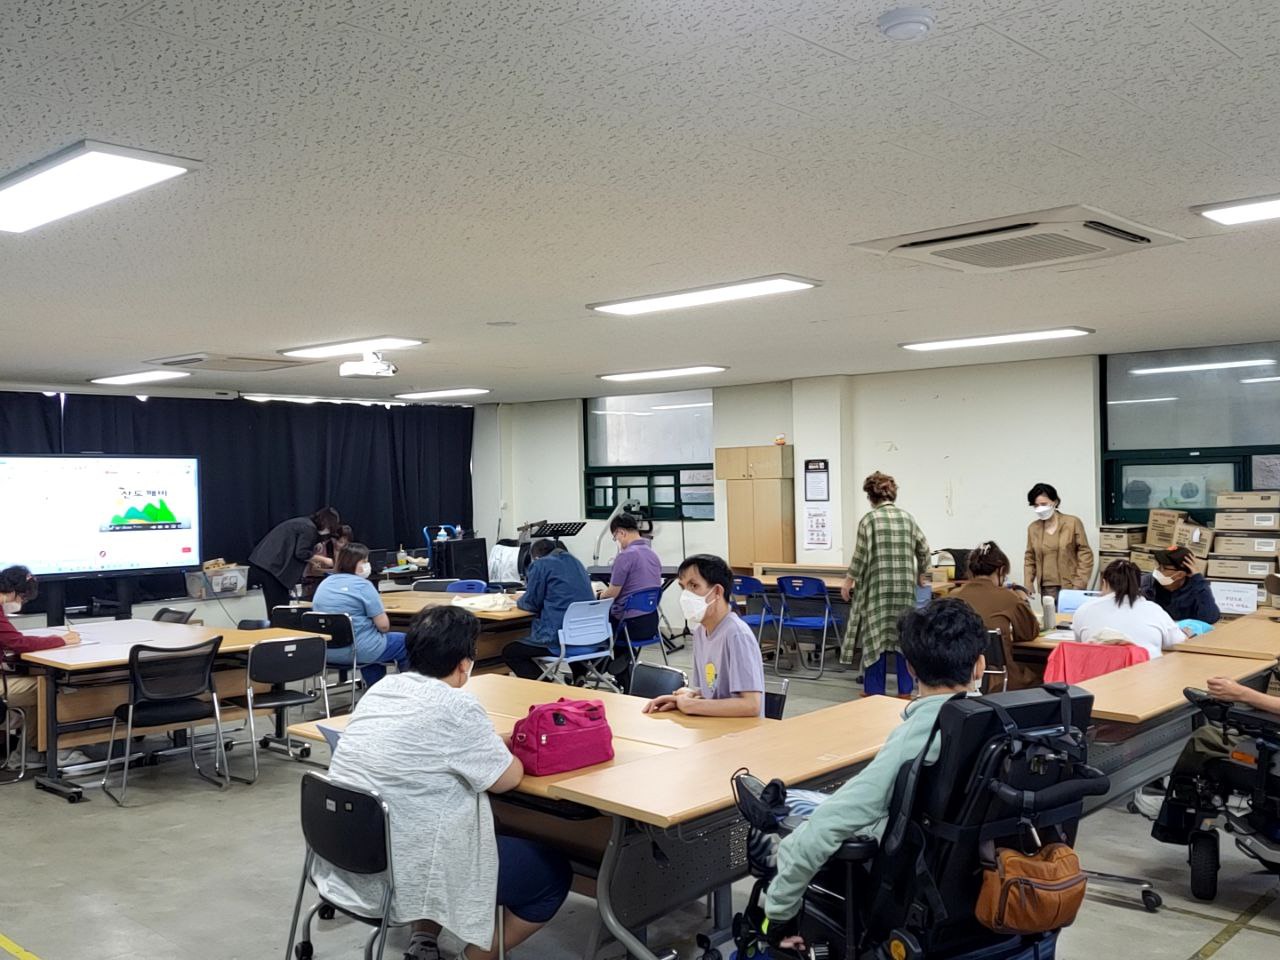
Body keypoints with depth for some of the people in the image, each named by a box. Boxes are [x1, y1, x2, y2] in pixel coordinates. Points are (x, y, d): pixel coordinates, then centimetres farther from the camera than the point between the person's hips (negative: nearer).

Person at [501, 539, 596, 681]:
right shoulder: (576, 562, 18)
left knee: (508, 652, 9)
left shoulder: (540, 565, -4)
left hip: (560, 639, -9)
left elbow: (532, 603, -1)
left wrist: (519, 601, 20)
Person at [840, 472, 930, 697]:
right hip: (905, 587, 4)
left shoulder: (869, 519, -6)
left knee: (875, 636, 2)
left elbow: (861, 555, -8)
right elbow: (923, 549, 13)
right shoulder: (907, 517, 8)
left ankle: (874, 690, 6)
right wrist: (922, 573, 29)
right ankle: (905, 690, 13)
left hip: (878, 587, -4)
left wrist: (849, 580, 3)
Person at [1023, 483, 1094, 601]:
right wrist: (1028, 585, 2)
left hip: (1071, 587, -2)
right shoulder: (1033, 528, 7)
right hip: (1047, 589, 3)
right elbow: (1030, 559, 14)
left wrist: (1079, 585, -9)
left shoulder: (1073, 523, -2)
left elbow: (1085, 555, -2)